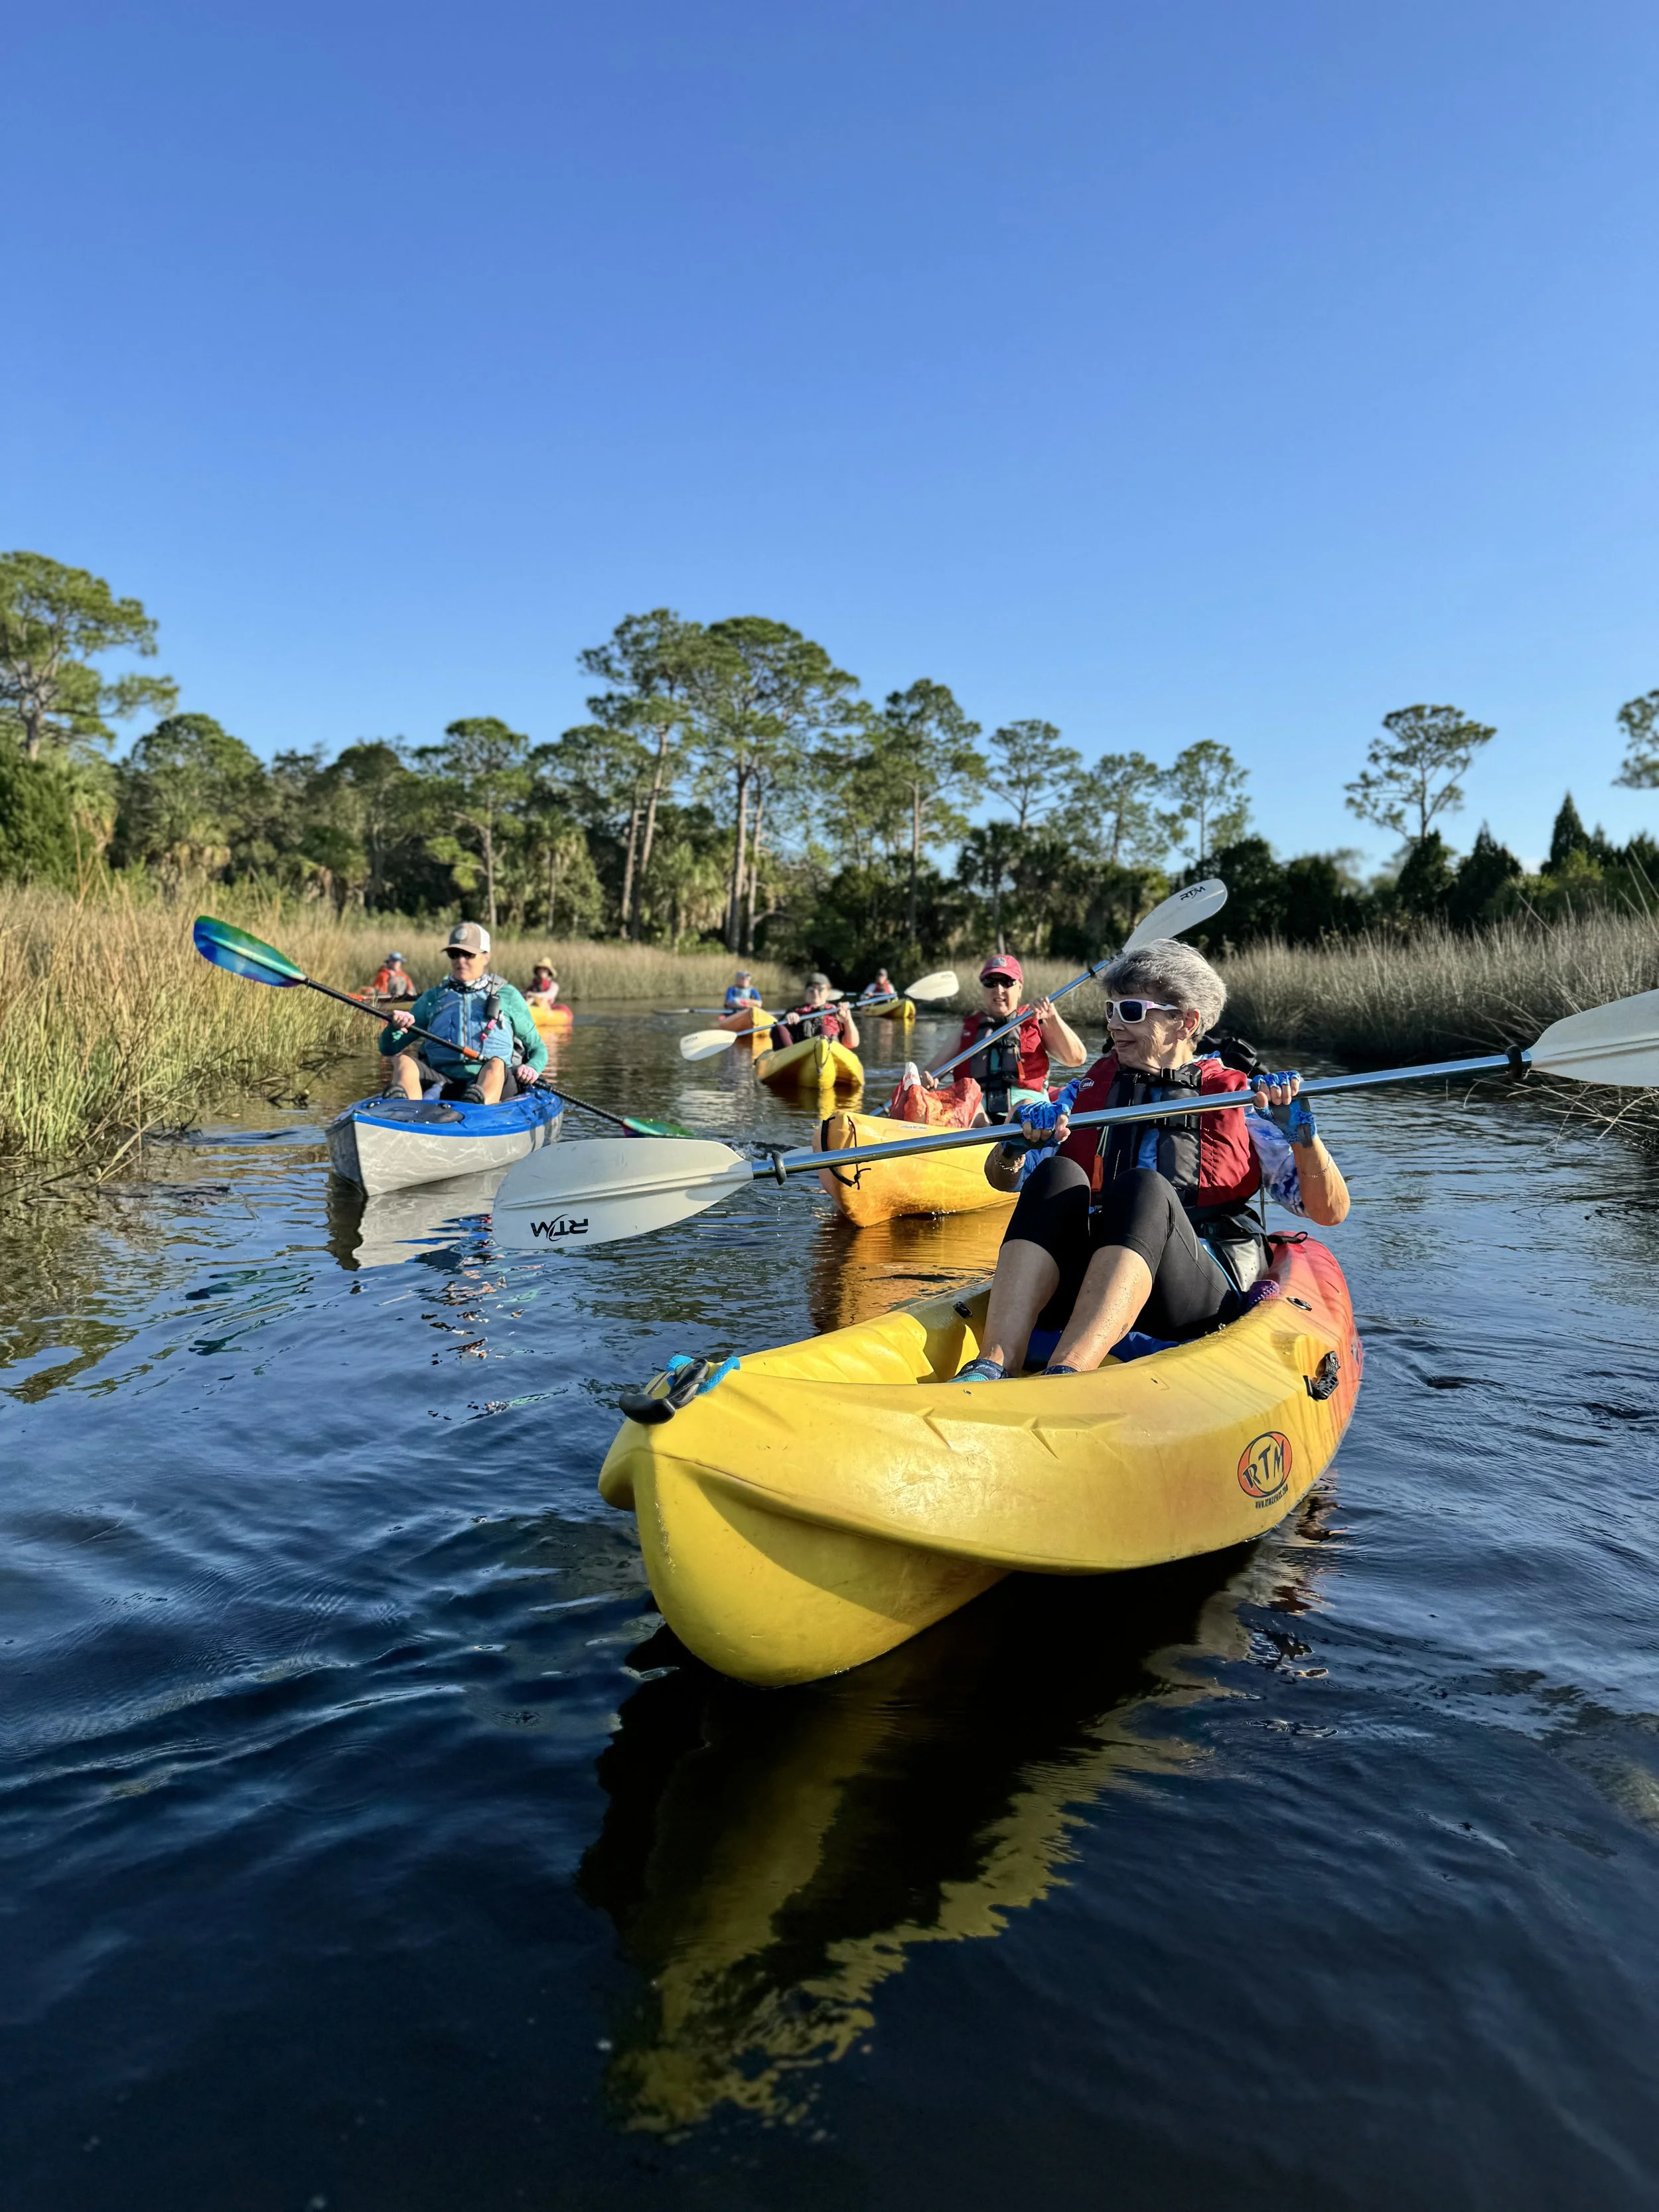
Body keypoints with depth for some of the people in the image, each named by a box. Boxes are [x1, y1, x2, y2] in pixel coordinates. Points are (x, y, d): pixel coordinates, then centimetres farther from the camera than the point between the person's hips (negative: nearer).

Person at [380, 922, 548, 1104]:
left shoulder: (507, 996, 19)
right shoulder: (433, 997, 23)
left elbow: (538, 1048, 21)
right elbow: (389, 1048, 20)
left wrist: (532, 1068, -5)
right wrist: (395, 1027, -5)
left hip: (495, 1083, -2)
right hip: (443, 1083, 2)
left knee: (496, 1064, -36)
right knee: (403, 1062, -27)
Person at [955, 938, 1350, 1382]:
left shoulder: (1237, 1100, 13)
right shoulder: (1088, 1091, 21)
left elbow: (1331, 1211, 8)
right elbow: (1002, 1179, 16)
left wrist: (1301, 1133, -10)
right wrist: (1016, 1144, -6)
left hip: (1205, 1292, -2)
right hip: (1081, 1285, 2)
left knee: (1142, 1187, -32)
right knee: (1057, 1177, -26)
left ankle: (1062, 1378, -52)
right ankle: (992, 1368, -44)